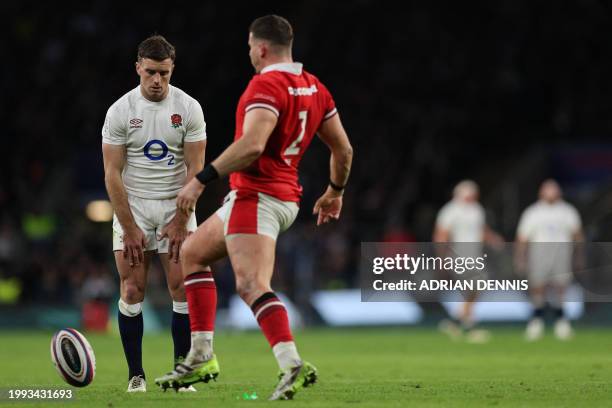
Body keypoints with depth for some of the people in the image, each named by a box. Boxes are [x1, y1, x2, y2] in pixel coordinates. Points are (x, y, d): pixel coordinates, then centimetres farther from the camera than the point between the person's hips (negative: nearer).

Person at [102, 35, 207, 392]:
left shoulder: (189, 108, -4)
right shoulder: (120, 111, -6)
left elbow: (195, 168, -4)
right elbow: (112, 173, -6)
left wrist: (181, 221, -10)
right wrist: (129, 228, -11)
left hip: (176, 206, 0)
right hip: (132, 206, 0)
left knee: (182, 288, -7)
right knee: (132, 291, -6)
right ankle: (136, 374, 1)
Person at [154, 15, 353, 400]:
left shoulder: (266, 86, -15)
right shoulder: (314, 87, 12)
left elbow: (252, 145, -28)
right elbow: (343, 148, 16)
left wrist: (202, 179, -24)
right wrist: (335, 191, 31)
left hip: (256, 196, -10)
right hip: (286, 198, 10)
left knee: (252, 284, -21)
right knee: (192, 253, 21)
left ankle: (292, 364, -36)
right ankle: (201, 358, 18)